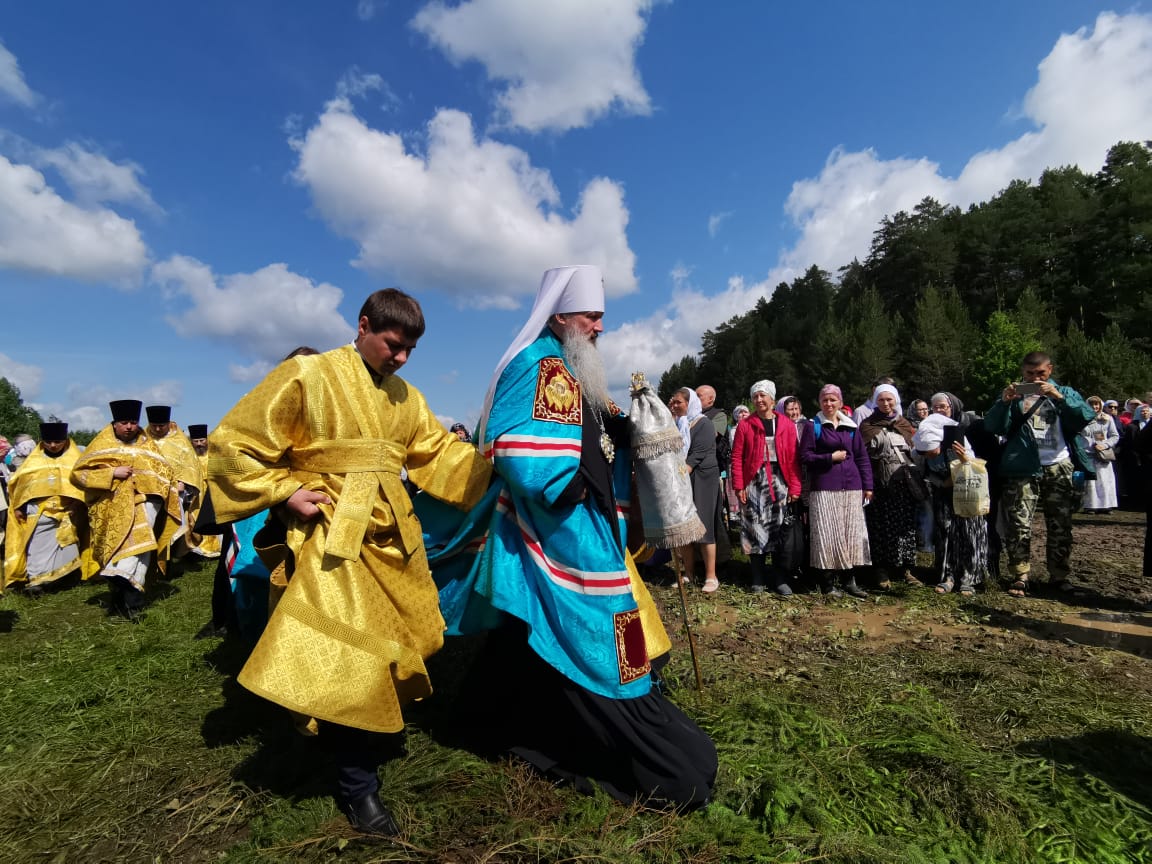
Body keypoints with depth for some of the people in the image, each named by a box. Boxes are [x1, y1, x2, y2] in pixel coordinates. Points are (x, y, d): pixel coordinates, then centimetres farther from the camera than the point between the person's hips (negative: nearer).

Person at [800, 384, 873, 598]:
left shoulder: (851, 426, 13)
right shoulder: (813, 425, 3)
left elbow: (862, 457, 13)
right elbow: (805, 456, -2)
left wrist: (868, 486, 7)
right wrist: (831, 457, -10)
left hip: (851, 487, 4)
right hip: (824, 488, -4)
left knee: (853, 533, 6)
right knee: (827, 534, -1)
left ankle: (850, 579, 18)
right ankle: (828, 581, 9)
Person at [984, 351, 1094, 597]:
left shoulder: (1064, 392, 11)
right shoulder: (1013, 395, 8)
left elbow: (1087, 416, -7)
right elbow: (992, 427, -5)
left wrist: (1059, 397, -20)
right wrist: (1004, 402, -20)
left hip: (1059, 468, 2)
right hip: (1023, 469, -1)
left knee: (1061, 526, 7)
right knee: (1018, 526, -5)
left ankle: (1059, 577, 18)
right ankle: (1020, 577, 0)